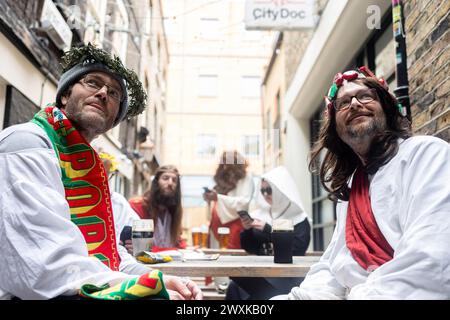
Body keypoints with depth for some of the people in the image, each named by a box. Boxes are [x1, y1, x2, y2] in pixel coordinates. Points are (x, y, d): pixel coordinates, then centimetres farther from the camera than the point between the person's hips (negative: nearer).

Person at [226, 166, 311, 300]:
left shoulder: (299, 219, -1)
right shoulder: (260, 214, 11)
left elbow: (296, 250, -15)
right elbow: (250, 248, 13)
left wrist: (268, 230, -18)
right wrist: (247, 230, -6)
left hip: (287, 275, -4)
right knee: (234, 287, -24)